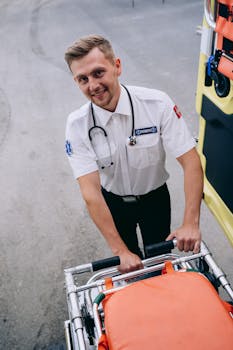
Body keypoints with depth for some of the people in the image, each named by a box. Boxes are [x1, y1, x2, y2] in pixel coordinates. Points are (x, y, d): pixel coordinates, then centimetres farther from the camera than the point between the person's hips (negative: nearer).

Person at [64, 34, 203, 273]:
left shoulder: (158, 103, -24)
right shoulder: (77, 125, -22)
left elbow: (191, 163, -24)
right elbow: (90, 193, -28)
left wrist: (191, 224, -33)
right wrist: (120, 251, -32)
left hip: (155, 197, 0)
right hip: (113, 202, 1)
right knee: (129, 268, 18)